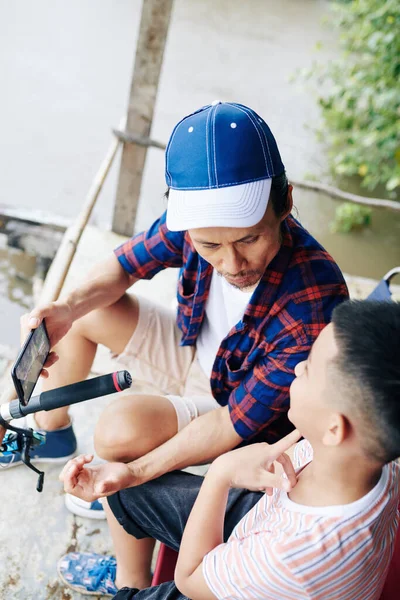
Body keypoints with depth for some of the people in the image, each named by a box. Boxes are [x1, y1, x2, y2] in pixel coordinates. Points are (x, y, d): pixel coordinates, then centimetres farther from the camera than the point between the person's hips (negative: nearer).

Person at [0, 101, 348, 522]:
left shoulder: (313, 311, -40)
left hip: (247, 404, -5)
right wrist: (68, 308, -27)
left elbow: (235, 424, -29)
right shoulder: (197, 221, -26)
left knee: (121, 428, -27)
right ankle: (51, 433, 25)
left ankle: (135, 493, 10)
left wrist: (133, 473, -32)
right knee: (84, 314, 0)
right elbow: (124, 266, -6)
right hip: (192, 353, 6)